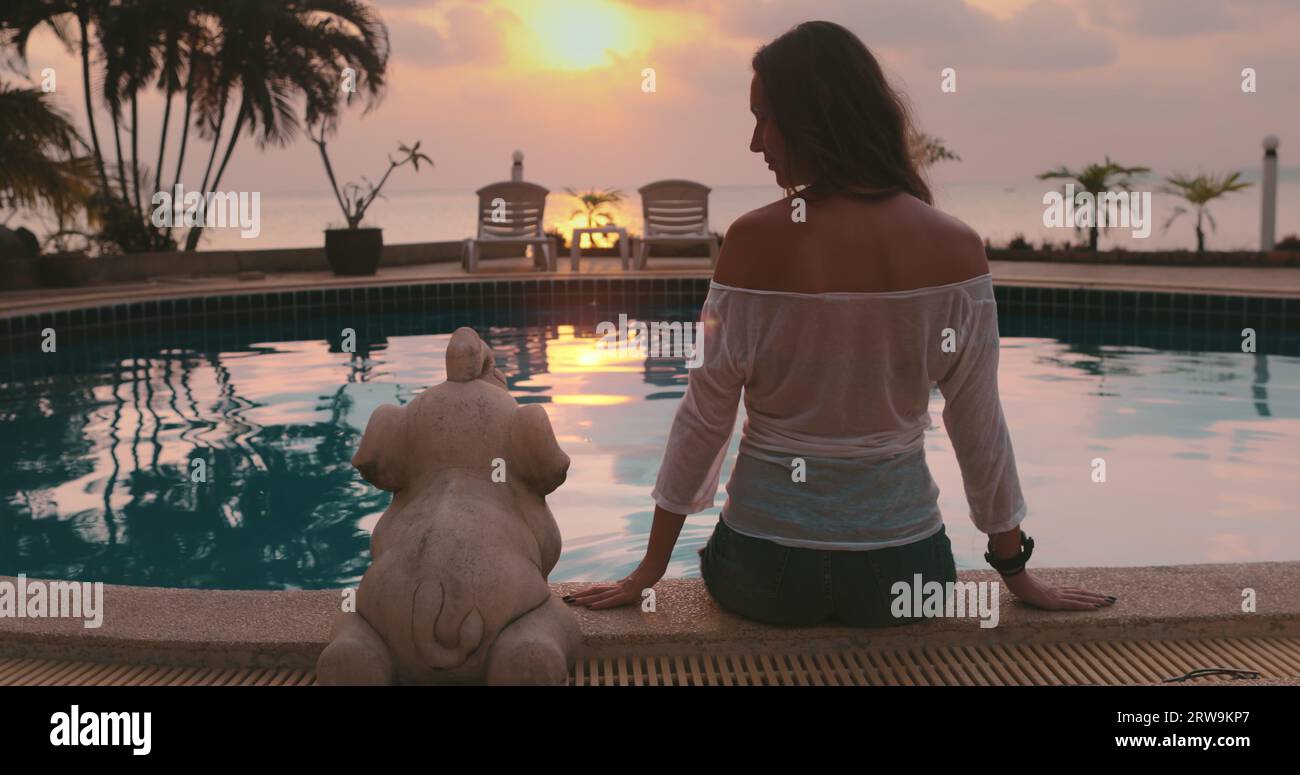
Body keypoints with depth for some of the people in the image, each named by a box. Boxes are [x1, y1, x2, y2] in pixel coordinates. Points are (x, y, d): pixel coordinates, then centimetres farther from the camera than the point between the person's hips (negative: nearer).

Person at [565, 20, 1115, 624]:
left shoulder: (753, 241, -14)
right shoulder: (956, 248, -9)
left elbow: (707, 413, -8)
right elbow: (979, 426, -2)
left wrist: (652, 567, 4)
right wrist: (1017, 573, 12)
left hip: (768, 572, -1)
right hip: (900, 573, 2)